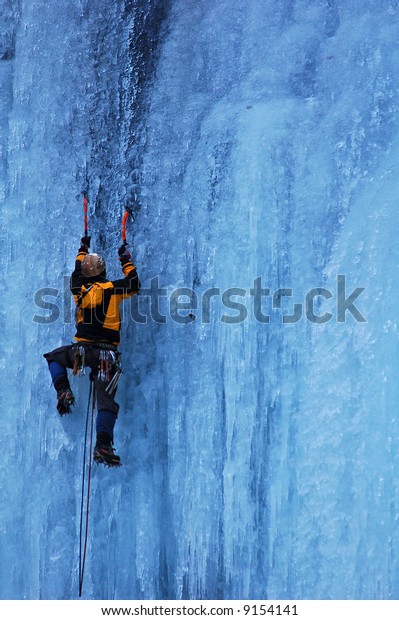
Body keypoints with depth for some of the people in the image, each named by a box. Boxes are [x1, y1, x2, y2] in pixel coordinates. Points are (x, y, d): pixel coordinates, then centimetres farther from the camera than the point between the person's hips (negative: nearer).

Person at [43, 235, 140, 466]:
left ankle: (64, 391, 10)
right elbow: (135, 285, 14)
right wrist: (126, 260, 24)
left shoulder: (79, 289, 7)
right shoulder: (112, 289, -1)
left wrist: (83, 250, 44)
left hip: (81, 351, 2)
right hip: (107, 354, -2)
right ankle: (103, 444, -19)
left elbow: (76, 274, 30)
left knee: (54, 357, 31)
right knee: (107, 400, -4)